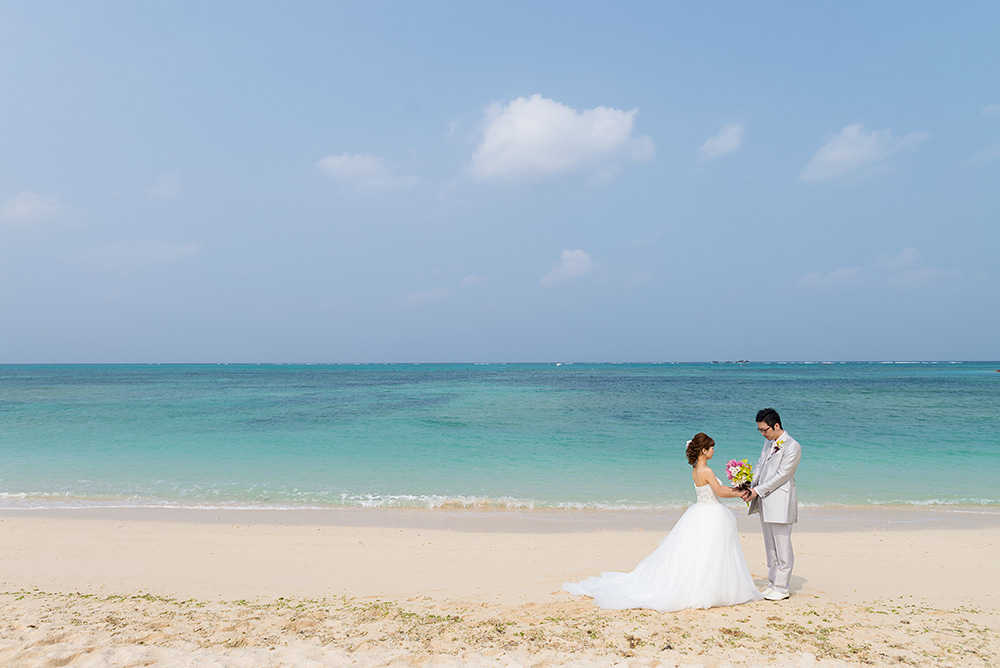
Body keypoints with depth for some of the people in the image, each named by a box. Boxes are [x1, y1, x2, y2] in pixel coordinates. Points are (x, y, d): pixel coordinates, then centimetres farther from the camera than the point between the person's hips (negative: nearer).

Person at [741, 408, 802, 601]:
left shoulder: (793, 447, -14)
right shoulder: (769, 442, 12)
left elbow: (781, 475, -17)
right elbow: (760, 465, 12)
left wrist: (758, 491, -16)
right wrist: (750, 487, -3)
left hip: (780, 502, -8)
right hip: (765, 502, 8)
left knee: (782, 547, 1)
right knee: (770, 547, 15)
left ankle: (781, 589, 9)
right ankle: (772, 584, 24)